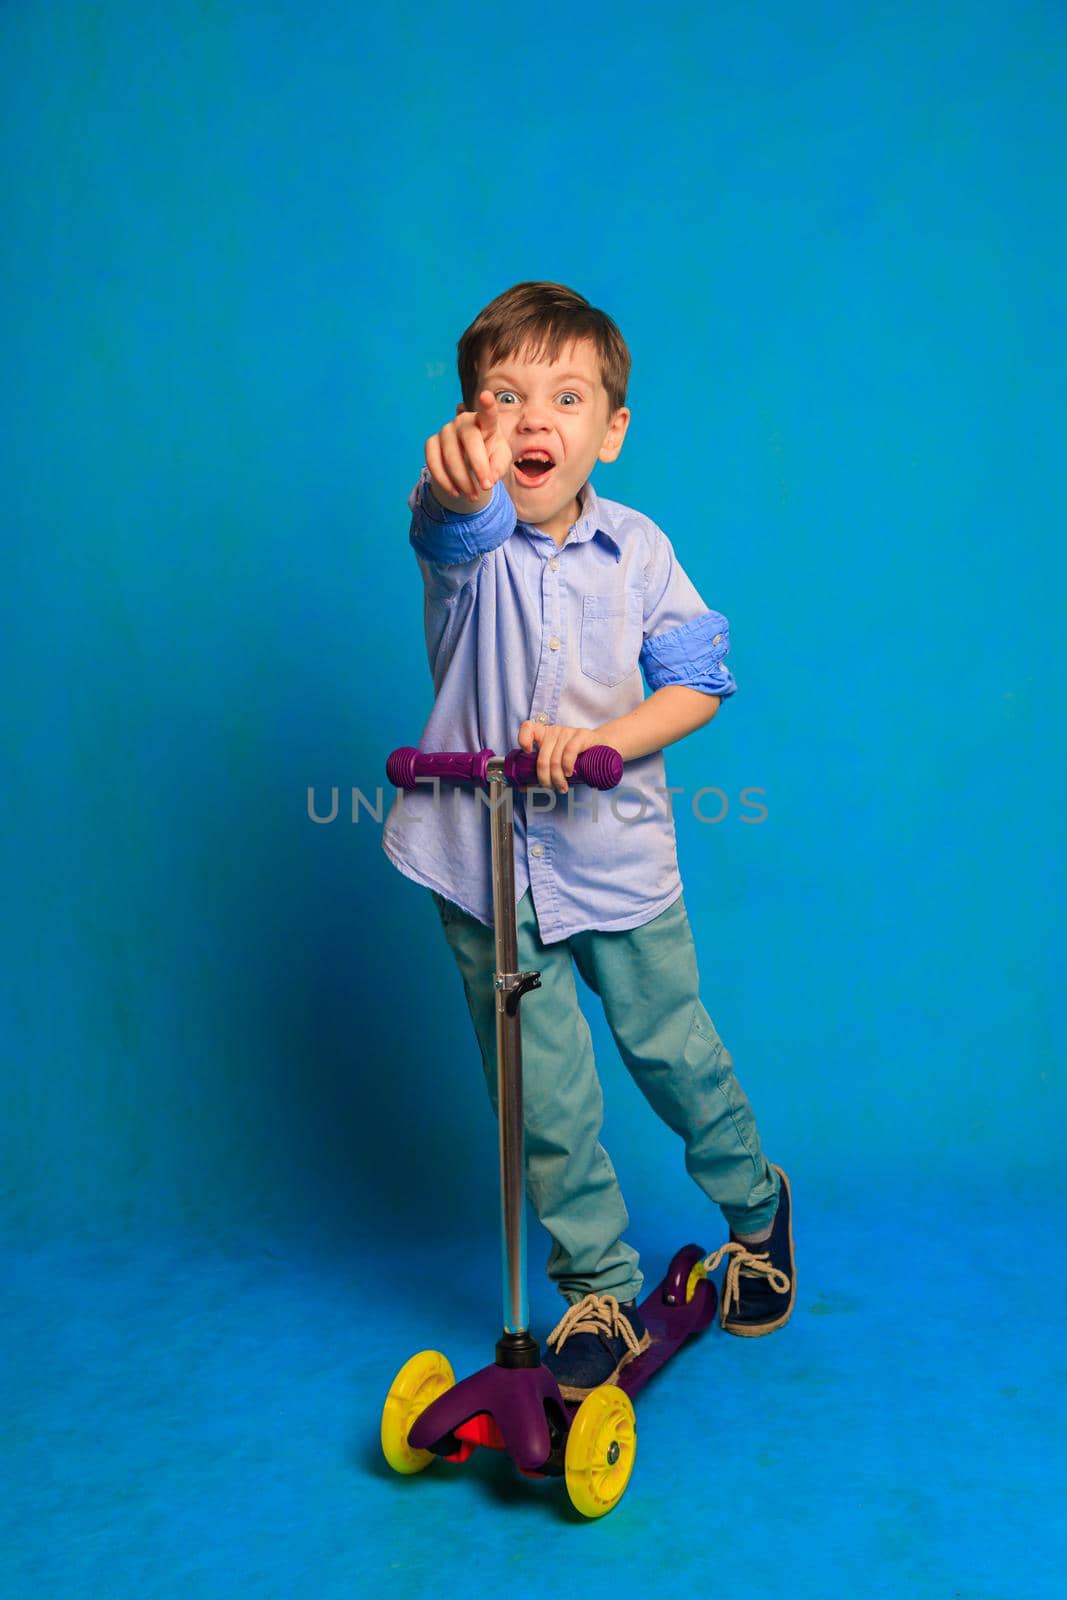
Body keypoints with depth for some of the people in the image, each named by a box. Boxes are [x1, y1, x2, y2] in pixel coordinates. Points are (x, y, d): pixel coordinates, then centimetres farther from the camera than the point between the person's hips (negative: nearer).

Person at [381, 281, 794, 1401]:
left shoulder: (637, 548, -4)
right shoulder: (467, 535, -10)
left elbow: (695, 681, -3)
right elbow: (455, 528, -35)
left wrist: (602, 740, -20)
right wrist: (460, 485, -60)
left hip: (617, 856, 1)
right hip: (487, 862, 0)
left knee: (673, 1050, 14)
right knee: (547, 1104, 7)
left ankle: (756, 1205, 43)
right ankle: (599, 1294, 27)